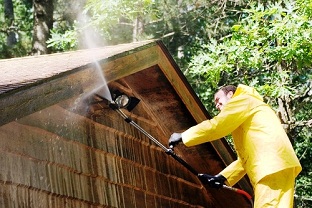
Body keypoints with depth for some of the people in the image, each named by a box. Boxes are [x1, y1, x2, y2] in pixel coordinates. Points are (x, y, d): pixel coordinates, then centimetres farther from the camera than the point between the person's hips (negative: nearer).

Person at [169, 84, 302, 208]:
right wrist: (222, 177, 17)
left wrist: (183, 137, 7)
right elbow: (246, 156, 29)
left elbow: (216, 126, -2)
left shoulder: (244, 100, 8)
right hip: (273, 167, 9)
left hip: (273, 167, -9)